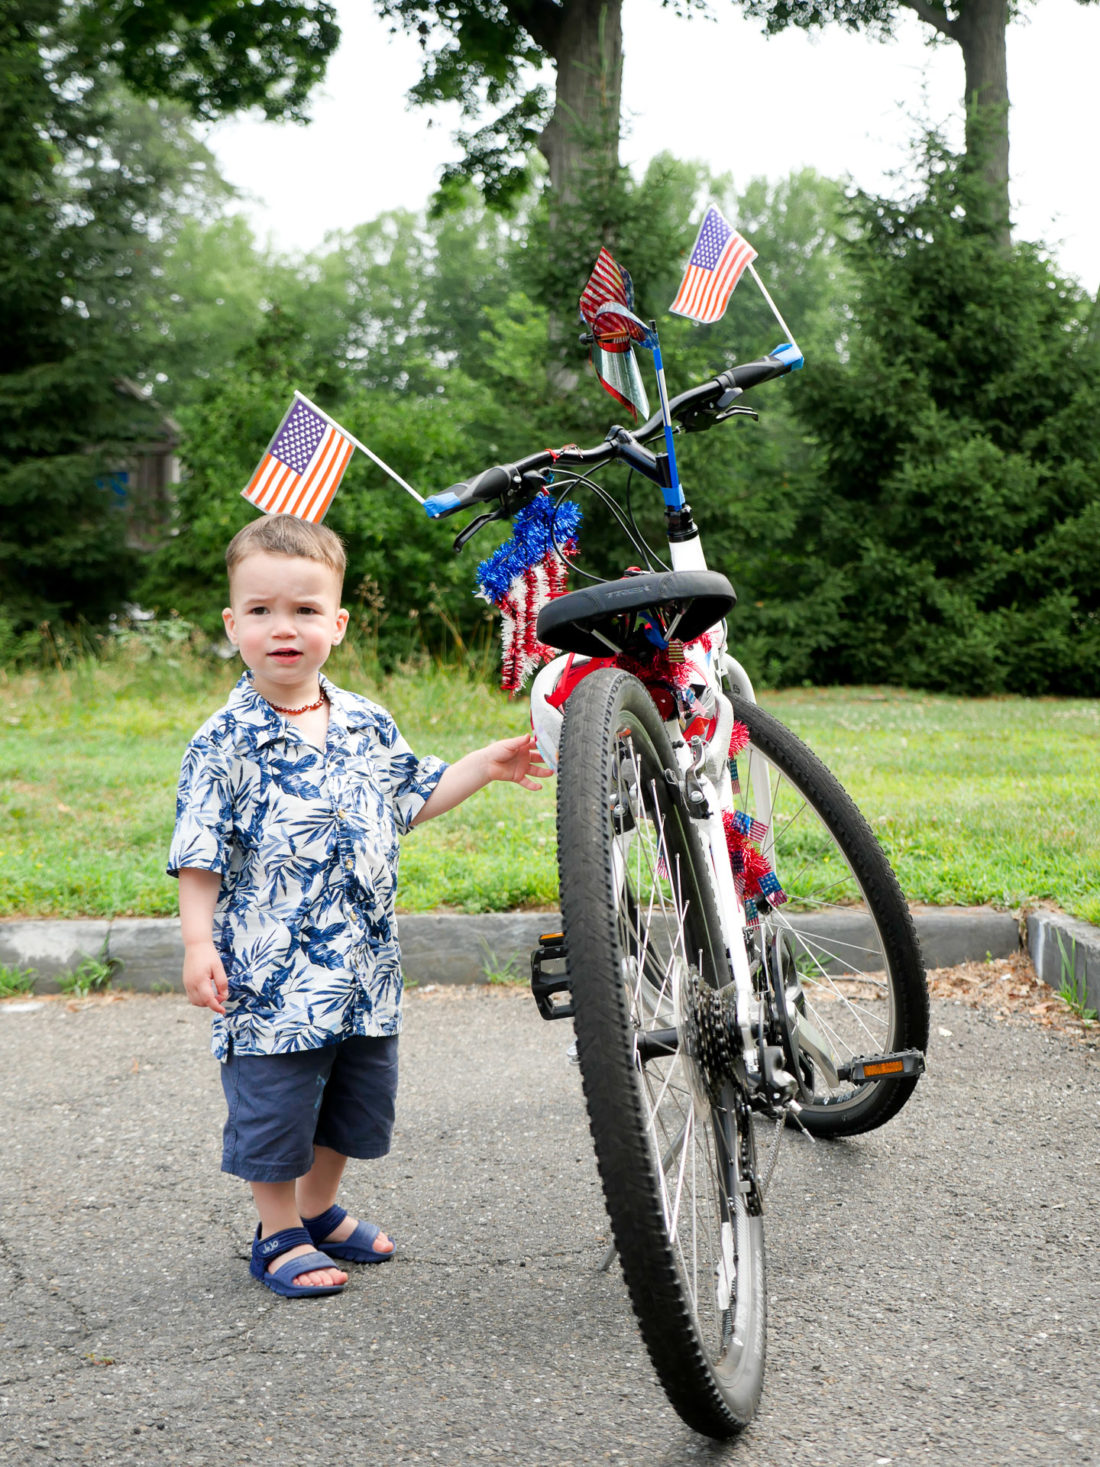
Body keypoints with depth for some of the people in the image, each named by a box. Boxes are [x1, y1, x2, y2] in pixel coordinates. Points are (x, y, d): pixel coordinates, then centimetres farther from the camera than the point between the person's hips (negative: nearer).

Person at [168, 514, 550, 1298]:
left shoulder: (369, 724, 5)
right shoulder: (224, 742, -11)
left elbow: (412, 796, 20)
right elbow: (199, 852, -10)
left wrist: (486, 764, 14)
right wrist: (199, 943, -17)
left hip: (365, 963, 6)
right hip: (269, 970, -6)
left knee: (359, 1100, 17)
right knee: (274, 1106, 3)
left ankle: (321, 1210, 38)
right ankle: (279, 1236, 23)